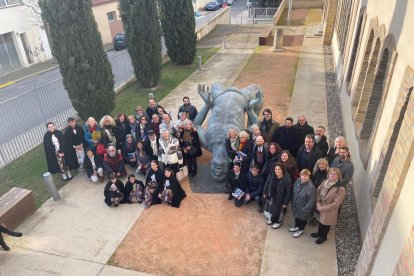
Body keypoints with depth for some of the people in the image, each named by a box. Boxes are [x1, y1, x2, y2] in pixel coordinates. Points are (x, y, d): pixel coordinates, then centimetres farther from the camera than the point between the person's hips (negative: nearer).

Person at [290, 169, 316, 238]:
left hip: (303, 207, -6)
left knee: (302, 218, 19)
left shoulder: (311, 187, -34)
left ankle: (300, 230, 45)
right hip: (296, 204, 6)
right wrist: (293, 201, 11)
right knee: (296, 215, 28)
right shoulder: (298, 180, -12)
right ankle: (296, 226, 54)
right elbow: (294, 191, 6)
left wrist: (305, 210, -21)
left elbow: (311, 201, -28)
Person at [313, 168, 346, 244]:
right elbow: (318, 191, 3)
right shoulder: (325, 182, -11)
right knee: (320, 221, 28)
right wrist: (318, 202, -10)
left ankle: (323, 237, 47)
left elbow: (335, 204, -24)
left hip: (329, 211, -5)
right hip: (320, 208, 5)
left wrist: (323, 208, -20)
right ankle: (319, 233, 55)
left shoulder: (341, 189, -28)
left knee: (326, 224, 20)